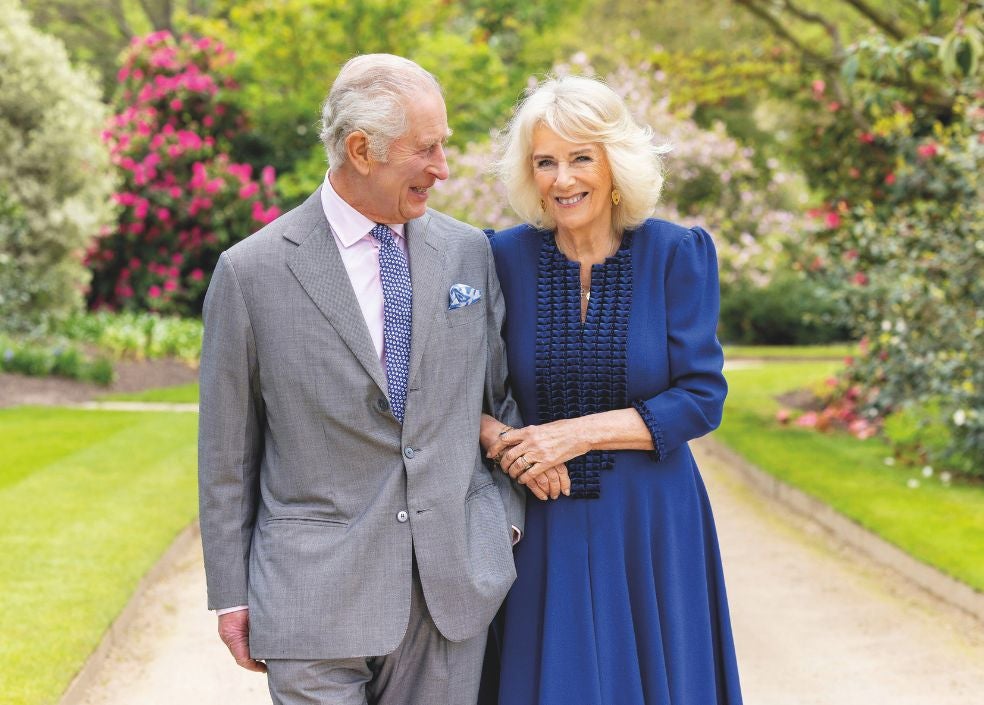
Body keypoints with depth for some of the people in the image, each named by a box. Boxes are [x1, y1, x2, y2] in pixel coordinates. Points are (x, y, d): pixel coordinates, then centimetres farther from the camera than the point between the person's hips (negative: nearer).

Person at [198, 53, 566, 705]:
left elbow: (501, 393, 15)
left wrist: (509, 517, 6)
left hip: (456, 581, 3)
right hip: (317, 593, -3)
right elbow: (227, 450, 0)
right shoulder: (252, 272, -5)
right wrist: (231, 595, 1)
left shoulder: (470, 252, 6)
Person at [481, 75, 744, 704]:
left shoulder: (676, 253, -5)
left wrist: (580, 431, -16)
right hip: (543, 530, 1)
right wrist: (497, 438, -16)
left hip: (651, 527, 0)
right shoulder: (505, 257, -2)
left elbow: (702, 398, -8)